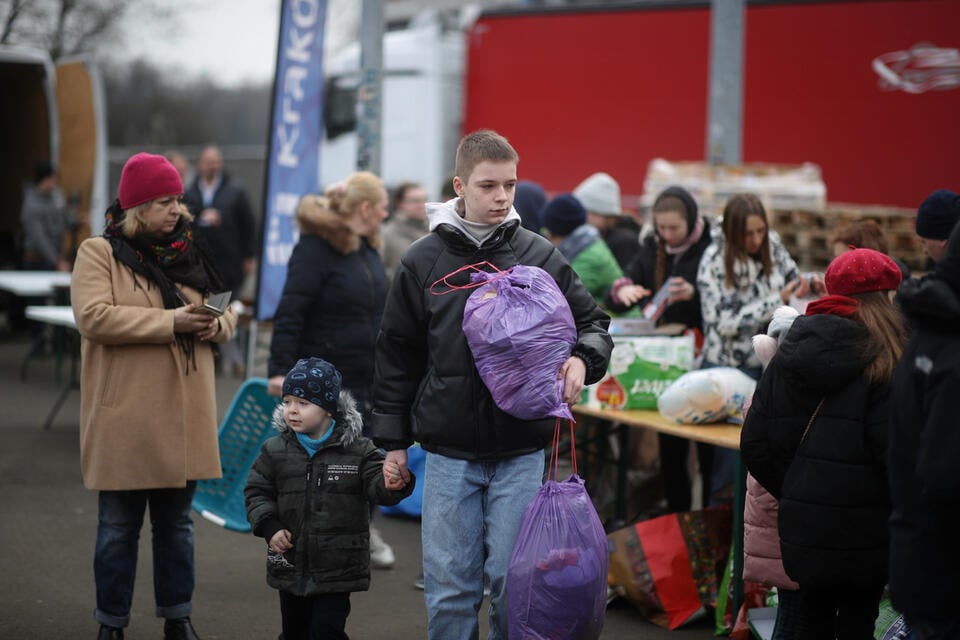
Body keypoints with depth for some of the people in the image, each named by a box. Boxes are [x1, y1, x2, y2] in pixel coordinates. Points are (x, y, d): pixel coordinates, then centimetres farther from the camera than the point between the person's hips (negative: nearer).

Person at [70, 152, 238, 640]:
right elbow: (93, 316, -19)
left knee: (177, 522, 13)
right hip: (126, 419, -5)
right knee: (119, 527, 3)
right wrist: (169, 321, -20)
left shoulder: (188, 253, 13)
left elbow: (225, 311, 19)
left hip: (184, 417, 5)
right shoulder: (99, 253, -4)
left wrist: (218, 325, -7)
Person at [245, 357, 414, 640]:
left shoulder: (358, 451, -6)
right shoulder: (275, 451, 1)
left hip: (337, 568, -3)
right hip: (290, 565, 3)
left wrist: (391, 484, -37)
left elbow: (376, 486, -13)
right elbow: (257, 492, 7)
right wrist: (269, 526, -9)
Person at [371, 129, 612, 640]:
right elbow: (397, 356, 7)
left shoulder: (541, 257, 2)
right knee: (450, 588, 4)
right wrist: (392, 442, 6)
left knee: (513, 583, 4)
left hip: (521, 454, 0)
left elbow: (592, 323, 9)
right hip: (448, 456, 0)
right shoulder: (422, 263, 1)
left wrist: (582, 358, -14)